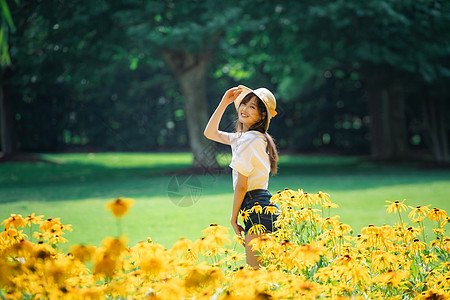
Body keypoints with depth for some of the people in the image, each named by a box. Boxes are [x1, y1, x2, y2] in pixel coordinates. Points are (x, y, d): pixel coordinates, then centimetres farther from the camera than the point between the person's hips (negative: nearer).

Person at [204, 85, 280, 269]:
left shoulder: (249, 140, -13)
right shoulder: (243, 137, 15)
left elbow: (241, 185, -13)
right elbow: (210, 133, 28)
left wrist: (233, 218, -3)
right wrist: (224, 103, 18)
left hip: (257, 208, -10)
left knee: (255, 272, -11)